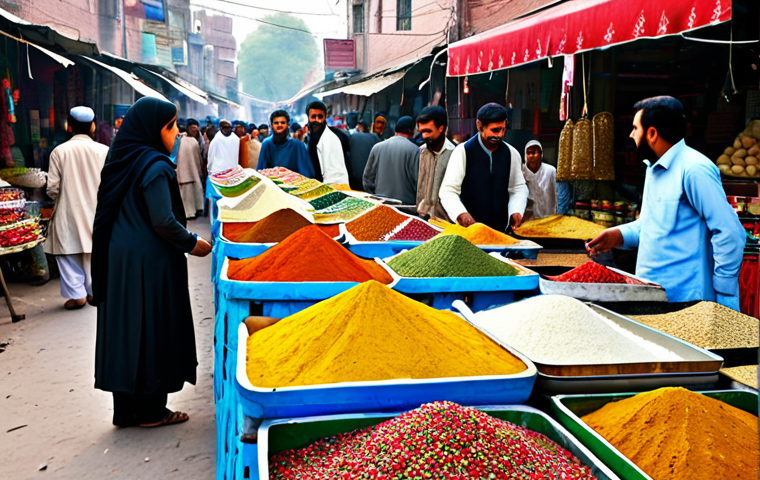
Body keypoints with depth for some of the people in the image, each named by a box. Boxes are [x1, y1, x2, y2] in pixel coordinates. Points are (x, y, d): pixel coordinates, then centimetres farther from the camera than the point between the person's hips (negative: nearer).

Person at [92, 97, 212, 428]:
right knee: (153, 330, 3)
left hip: (118, 260, 8)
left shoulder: (122, 160, 10)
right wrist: (193, 245, -7)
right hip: (149, 263, -8)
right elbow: (163, 221, -21)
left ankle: (126, 409, 23)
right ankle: (151, 410, 15)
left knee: (125, 329, 13)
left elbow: (110, 212, 15)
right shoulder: (155, 166, -17)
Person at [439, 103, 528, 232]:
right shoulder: (463, 152, -7)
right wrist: (461, 214, -29)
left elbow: (519, 188, 13)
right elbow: (448, 191, -12)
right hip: (469, 228, -3)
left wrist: (516, 211, -6)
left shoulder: (511, 153, 4)